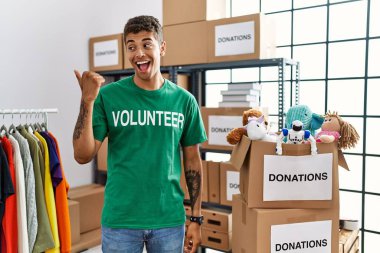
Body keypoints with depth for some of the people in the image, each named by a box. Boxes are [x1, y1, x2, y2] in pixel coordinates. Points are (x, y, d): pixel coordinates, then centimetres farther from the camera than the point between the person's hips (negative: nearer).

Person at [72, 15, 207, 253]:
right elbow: (83, 155, -9)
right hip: (120, 220, -1)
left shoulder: (184, 100, -2)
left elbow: (193, 161, 4)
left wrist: (196, 219, 3)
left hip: (170, 220, 2)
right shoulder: (108, 95, -6)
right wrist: (87, 100, -20)